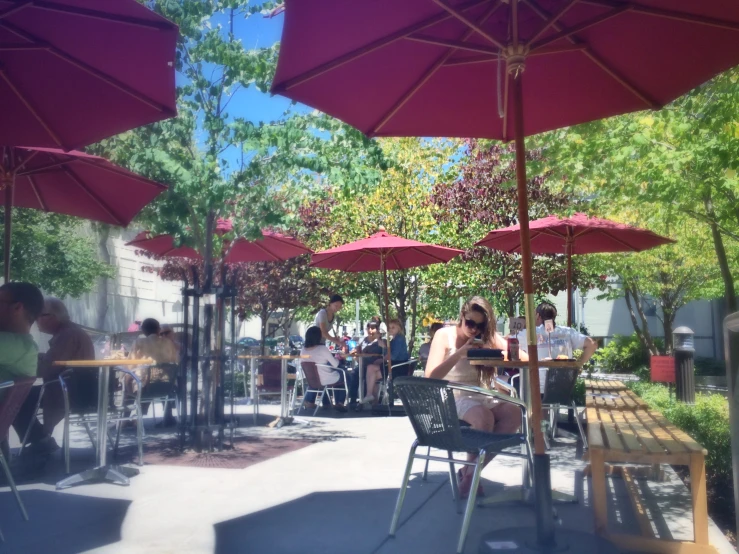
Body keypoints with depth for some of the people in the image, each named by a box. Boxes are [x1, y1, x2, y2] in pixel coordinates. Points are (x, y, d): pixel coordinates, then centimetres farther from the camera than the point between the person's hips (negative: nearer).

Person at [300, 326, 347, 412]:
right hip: (325, 380, -6)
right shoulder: (322, 348, -20)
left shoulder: (303, 349, -4)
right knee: (344, 376, 20)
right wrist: (336, 358, 9)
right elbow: (335, 364, -13)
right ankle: (339, 403, 20)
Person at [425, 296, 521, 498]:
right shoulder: (444, 335, -6)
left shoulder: (487, 337, 8)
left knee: (514, 413, -24)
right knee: (484, 417, -35)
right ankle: (470, 471, -9)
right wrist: (459, 353, -24)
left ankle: (471, 470, -12)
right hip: (452, 398, -5)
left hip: (479, 396, 6)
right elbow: (430, 377, -13)